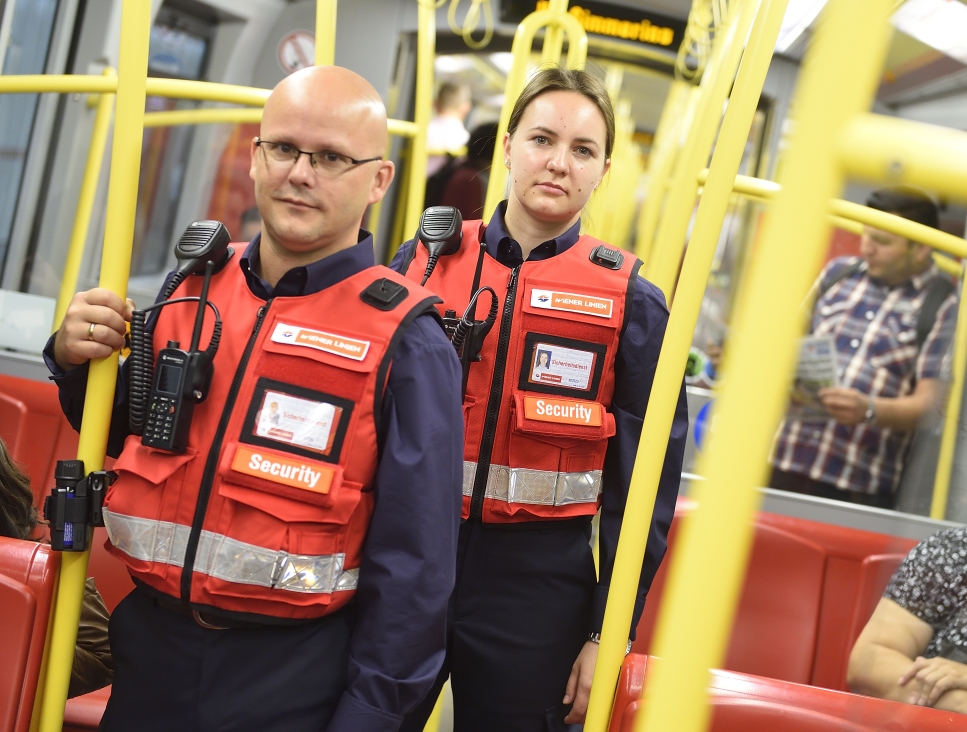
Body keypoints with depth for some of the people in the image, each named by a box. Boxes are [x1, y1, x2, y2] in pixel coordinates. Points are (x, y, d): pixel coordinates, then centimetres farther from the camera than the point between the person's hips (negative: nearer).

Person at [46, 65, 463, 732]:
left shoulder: (406, 343, -13)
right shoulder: (193, 288, 3)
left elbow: (413, 564, -12)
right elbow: (127, 439, 18)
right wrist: (78, 363, -1)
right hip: (149, 652, 5)